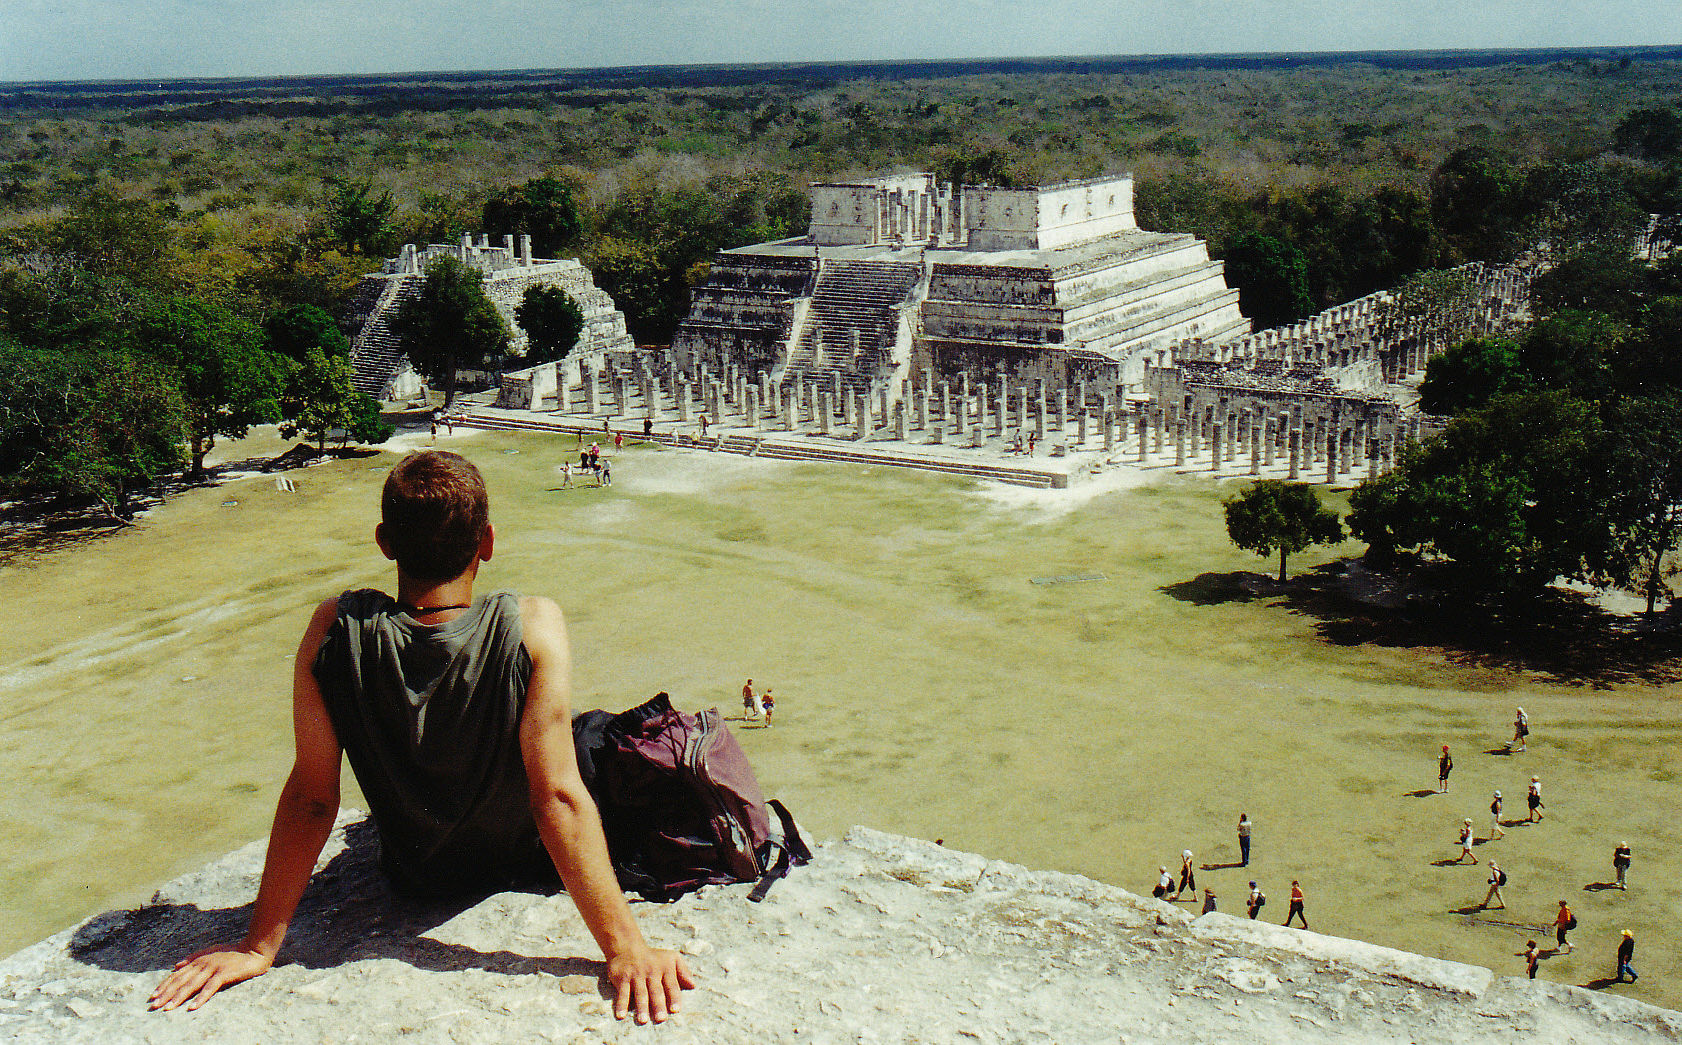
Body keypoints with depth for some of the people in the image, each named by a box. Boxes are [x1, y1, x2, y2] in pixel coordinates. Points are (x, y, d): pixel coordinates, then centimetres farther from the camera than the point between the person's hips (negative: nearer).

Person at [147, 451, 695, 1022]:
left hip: (409, 874, 2)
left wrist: (259, 945, -10)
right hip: (519, 866, -1)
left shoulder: (335, 629, -24)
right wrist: (625, 948, -28)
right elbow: (559, 797, -32)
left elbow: (310, 796, -20)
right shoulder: (533, 627, -31)